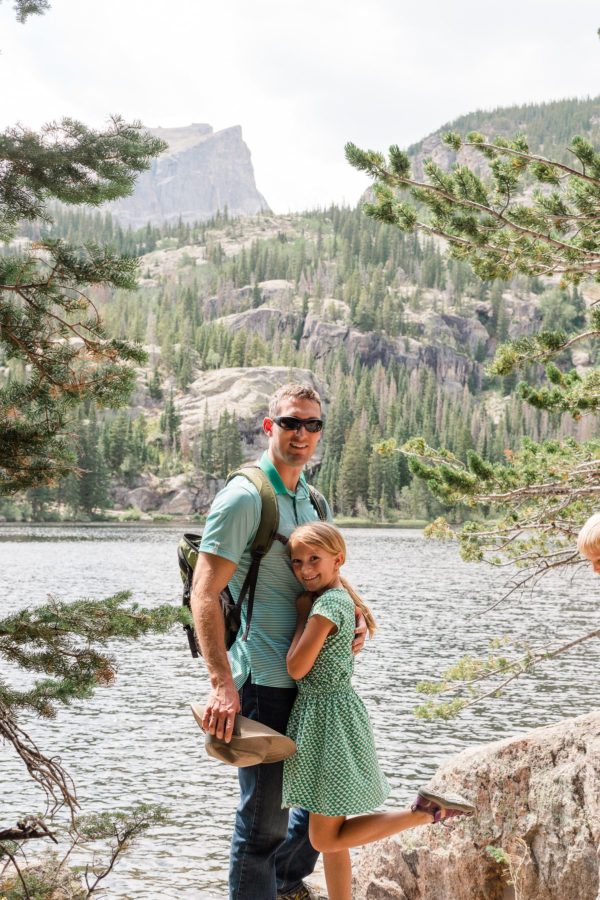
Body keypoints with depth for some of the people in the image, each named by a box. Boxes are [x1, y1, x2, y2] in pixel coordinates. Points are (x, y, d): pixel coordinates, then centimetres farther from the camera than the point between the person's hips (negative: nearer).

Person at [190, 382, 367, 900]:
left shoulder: (311, 499, 11)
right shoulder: (244, 497, -14)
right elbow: (204, 595, -19)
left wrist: (358, 616, 4)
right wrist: (223, 684, -27)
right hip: (263, 680, -9)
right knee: (265, 812, -1)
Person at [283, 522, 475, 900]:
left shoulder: (327, 603, -19)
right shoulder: (341, 597, 10)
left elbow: (297, 667, -19)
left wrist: (302, 614, -10)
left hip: (329, 717, -10)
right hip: (327, 713, 10)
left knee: (325, 839, -2)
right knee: (330, 835, 14)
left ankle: (425, 811, -3)